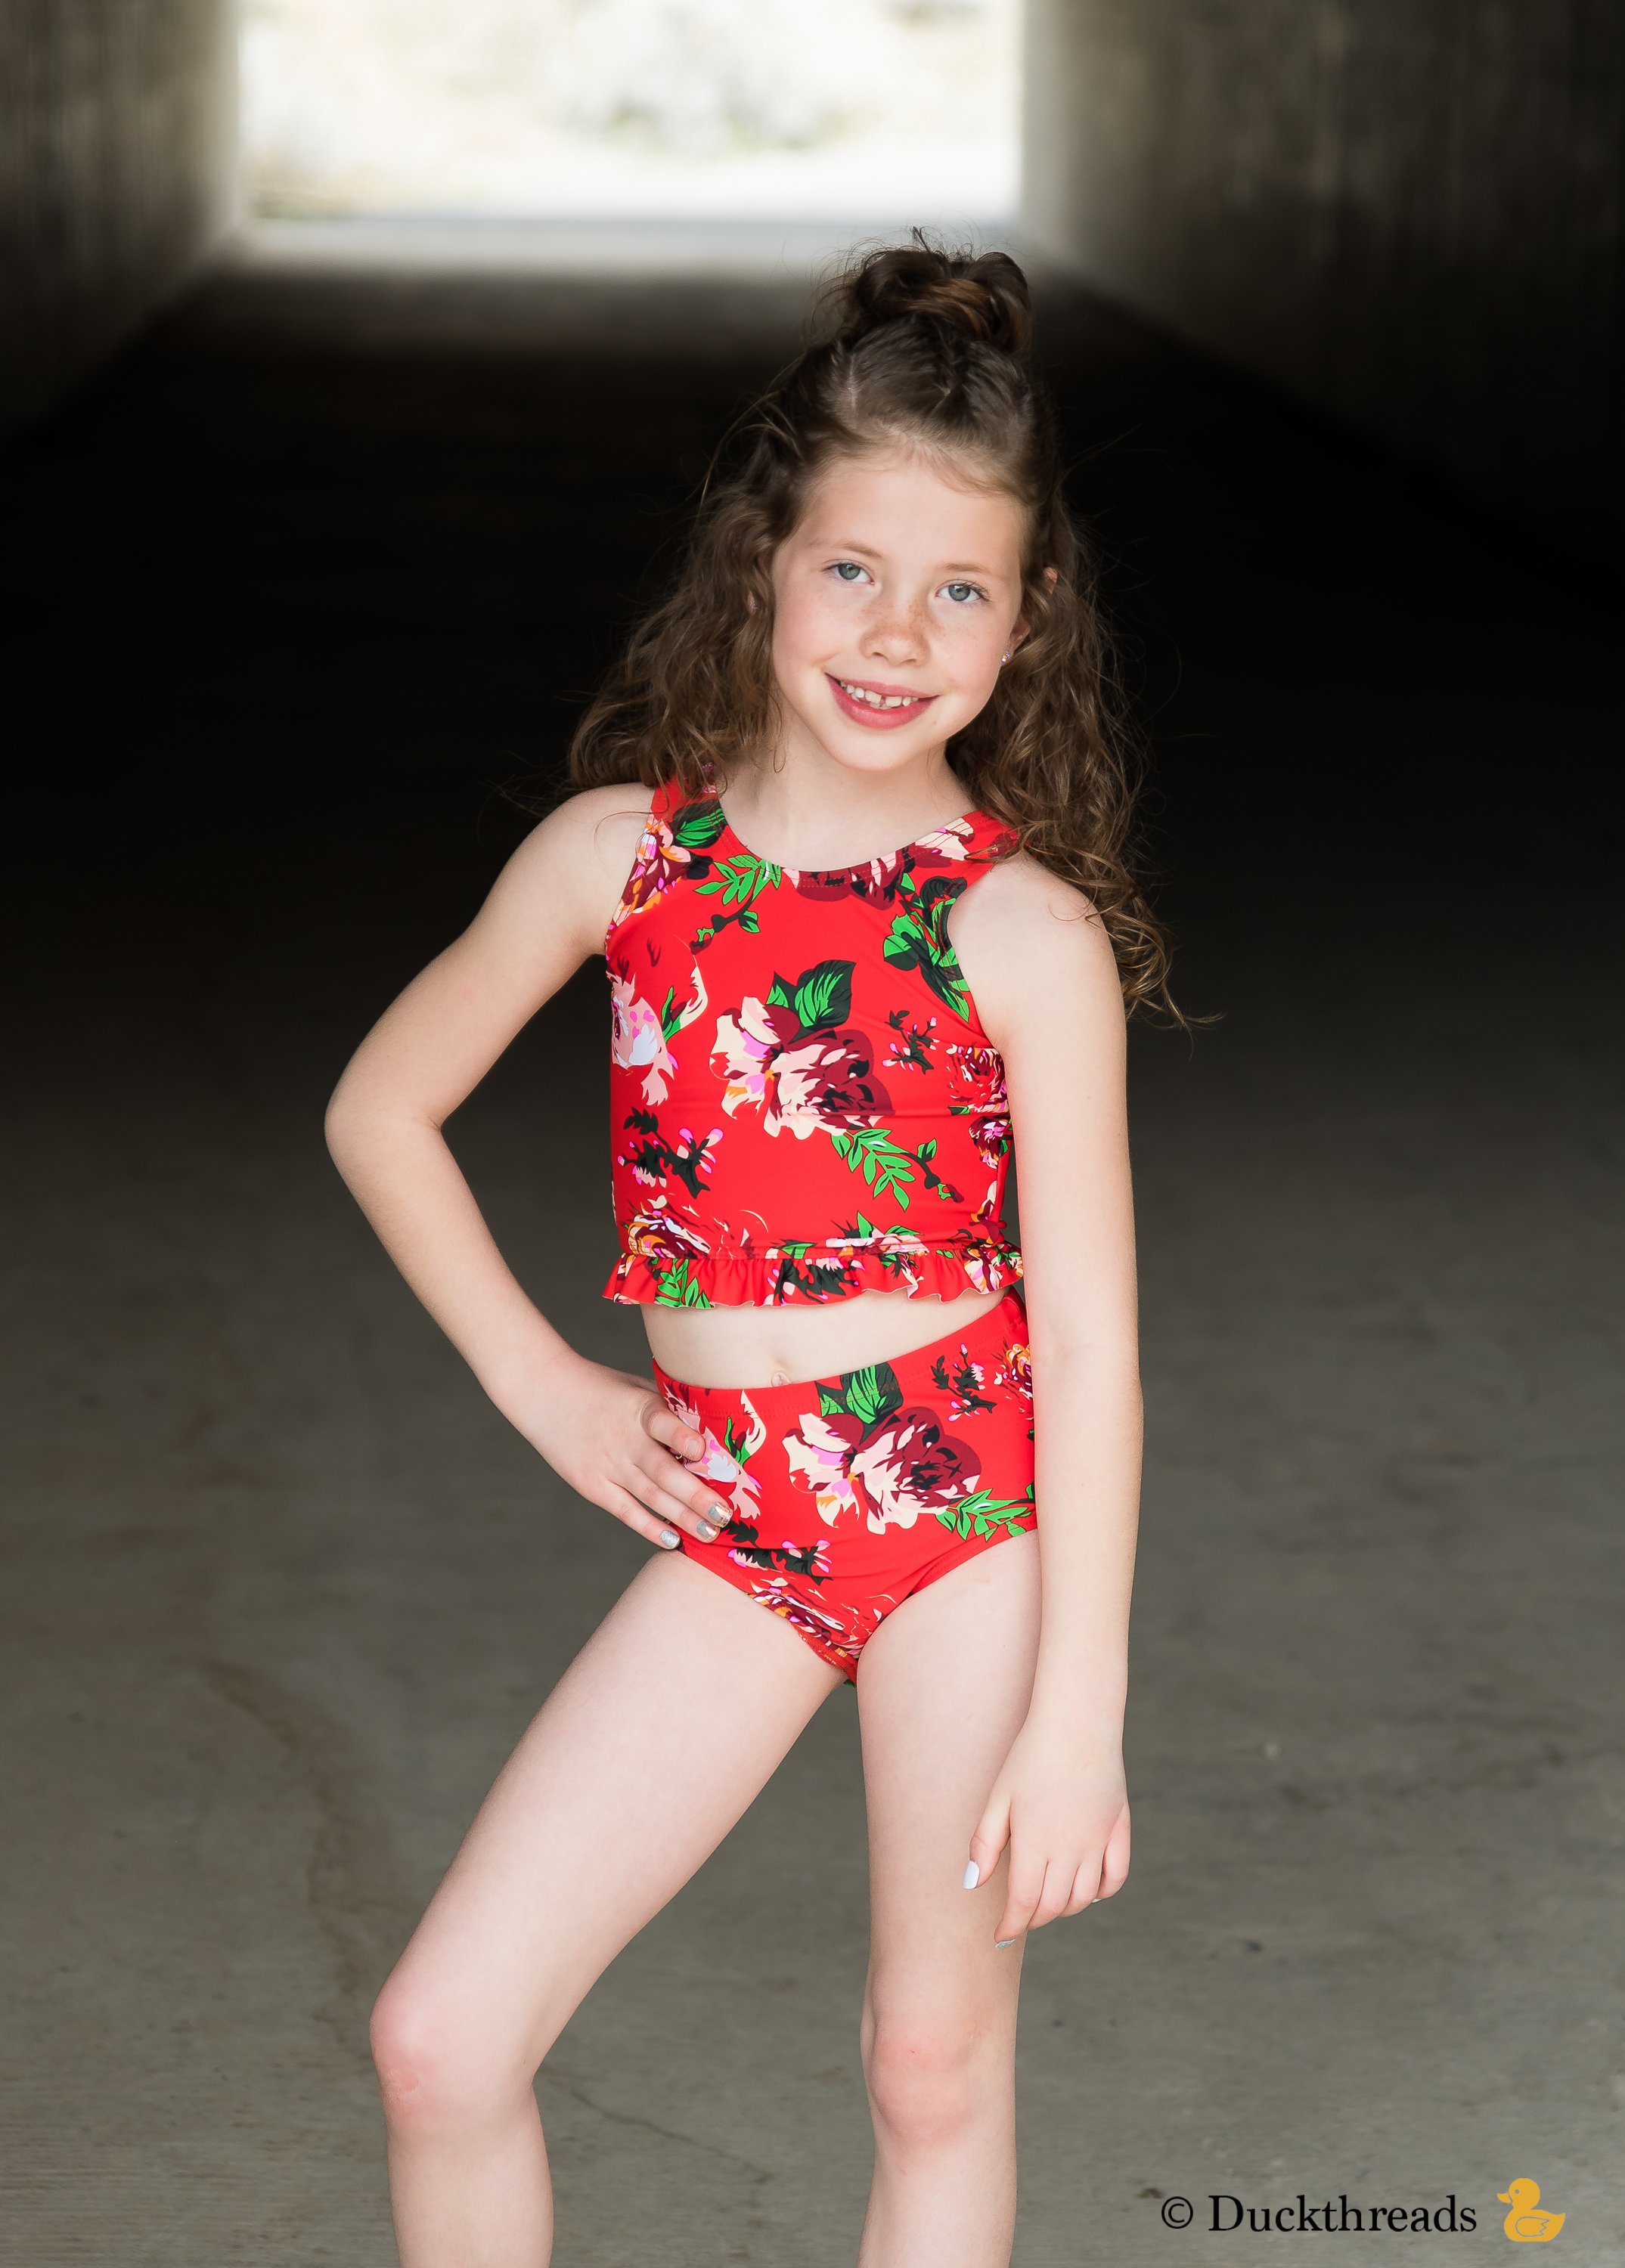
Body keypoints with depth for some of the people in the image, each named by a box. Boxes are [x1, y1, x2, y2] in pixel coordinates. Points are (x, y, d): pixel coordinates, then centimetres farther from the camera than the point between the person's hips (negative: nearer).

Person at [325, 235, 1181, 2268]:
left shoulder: (1027, 929, -8)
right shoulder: (622, 851, 0)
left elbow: (1090, 1336, -9)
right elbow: (379, 1113, 13)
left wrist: (1078, 1714, -11)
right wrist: (540, 1387, 6)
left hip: (976, 1497, -3)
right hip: (734, 1519, 3)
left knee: (937, 2068, 9)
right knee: (442, 2040, -1)